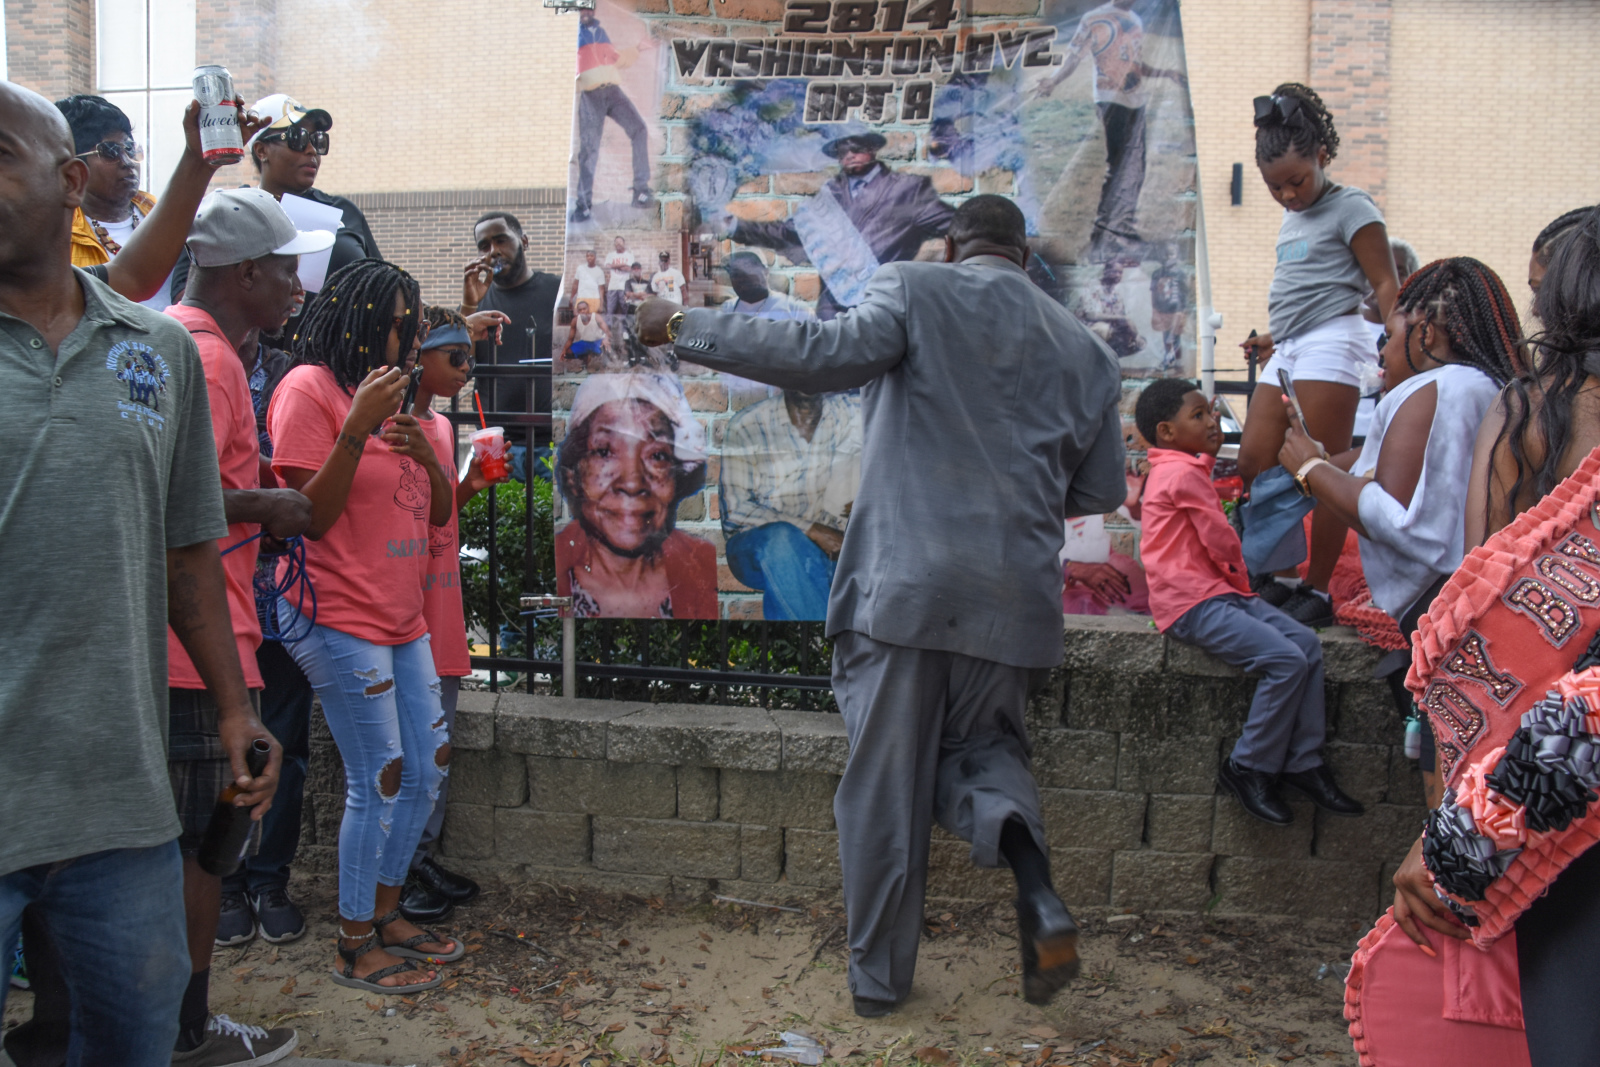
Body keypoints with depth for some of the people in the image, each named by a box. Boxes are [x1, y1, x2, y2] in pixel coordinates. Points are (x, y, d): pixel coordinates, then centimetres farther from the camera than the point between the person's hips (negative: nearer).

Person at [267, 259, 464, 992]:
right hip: (339, 619, -9)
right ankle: (355, 950, 11)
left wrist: (426, 453, -4)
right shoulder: (311, 387, -8)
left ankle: (385, 914, 28)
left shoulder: (390, 395, 18)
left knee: (427, 767, 12)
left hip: (402, 618, 9)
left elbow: (439, 513, 16)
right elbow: (313, 515, -14)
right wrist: (357, 428, -23)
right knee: (379, 780, -5)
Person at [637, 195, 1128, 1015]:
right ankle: (1038, 895, -6)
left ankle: (879, 975, 19)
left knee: (885, 782, 7)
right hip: (1015, 595, 4)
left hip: (904, 581, -4)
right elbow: (1102, 490, 15)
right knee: (982, 746, 22)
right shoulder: (1082, 348, 13)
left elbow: (829, 354, -16)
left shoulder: (913, 290, 1)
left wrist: (688, 327, -10)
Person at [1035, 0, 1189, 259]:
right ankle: (1103, 236, -9)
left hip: (1137, 100, 7)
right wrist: (1054, 81, -23)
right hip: (1111, 99, -7)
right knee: (1117, 166, -13)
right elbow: (1075, 57, -7)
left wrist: (1167, 74, 19)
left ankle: (1123, 232, 16)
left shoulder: (1136, 21, 19)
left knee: (1134, 169, 7)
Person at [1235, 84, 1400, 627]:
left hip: (1330, 342, -9)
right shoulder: (1292, 219, 22)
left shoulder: (1350, 207, -1)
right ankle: (1284, 579, 10)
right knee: (1253, 462, 2)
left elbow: (1385, 285, -6)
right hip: (1287, 353, 9)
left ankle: (1318, 590, -2)